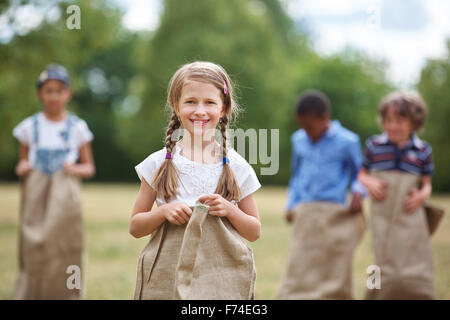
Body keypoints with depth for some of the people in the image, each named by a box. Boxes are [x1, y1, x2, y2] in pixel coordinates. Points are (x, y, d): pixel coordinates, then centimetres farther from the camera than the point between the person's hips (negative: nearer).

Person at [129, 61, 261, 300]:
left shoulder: (236, 167, 3)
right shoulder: (160, 163, 3)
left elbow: (254, 232, 9)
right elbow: (135, 227, 7)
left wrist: (229, 210, -9)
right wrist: (164, 211, -11)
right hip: (167, 279, 0)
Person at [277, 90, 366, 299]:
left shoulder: (347, 141, -1)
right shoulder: (298, 140, 11)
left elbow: (359, 173, 8)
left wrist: (358, 193, -11)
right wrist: (291, 206, 15)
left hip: (335, 215, -3)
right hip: (305, 215, 3)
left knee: (334, 274, 0)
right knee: (298, 272, -4)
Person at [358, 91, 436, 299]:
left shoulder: (423, 151, 3)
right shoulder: (374, 145, 3)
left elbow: (427, 183, 11)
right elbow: (362, 174, 12)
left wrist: (422, 195, -11)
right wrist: (369, 183, -9)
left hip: (410, 216, 0)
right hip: (382, 215, 0)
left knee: (413, 270, -1)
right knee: (387, 268, 2)